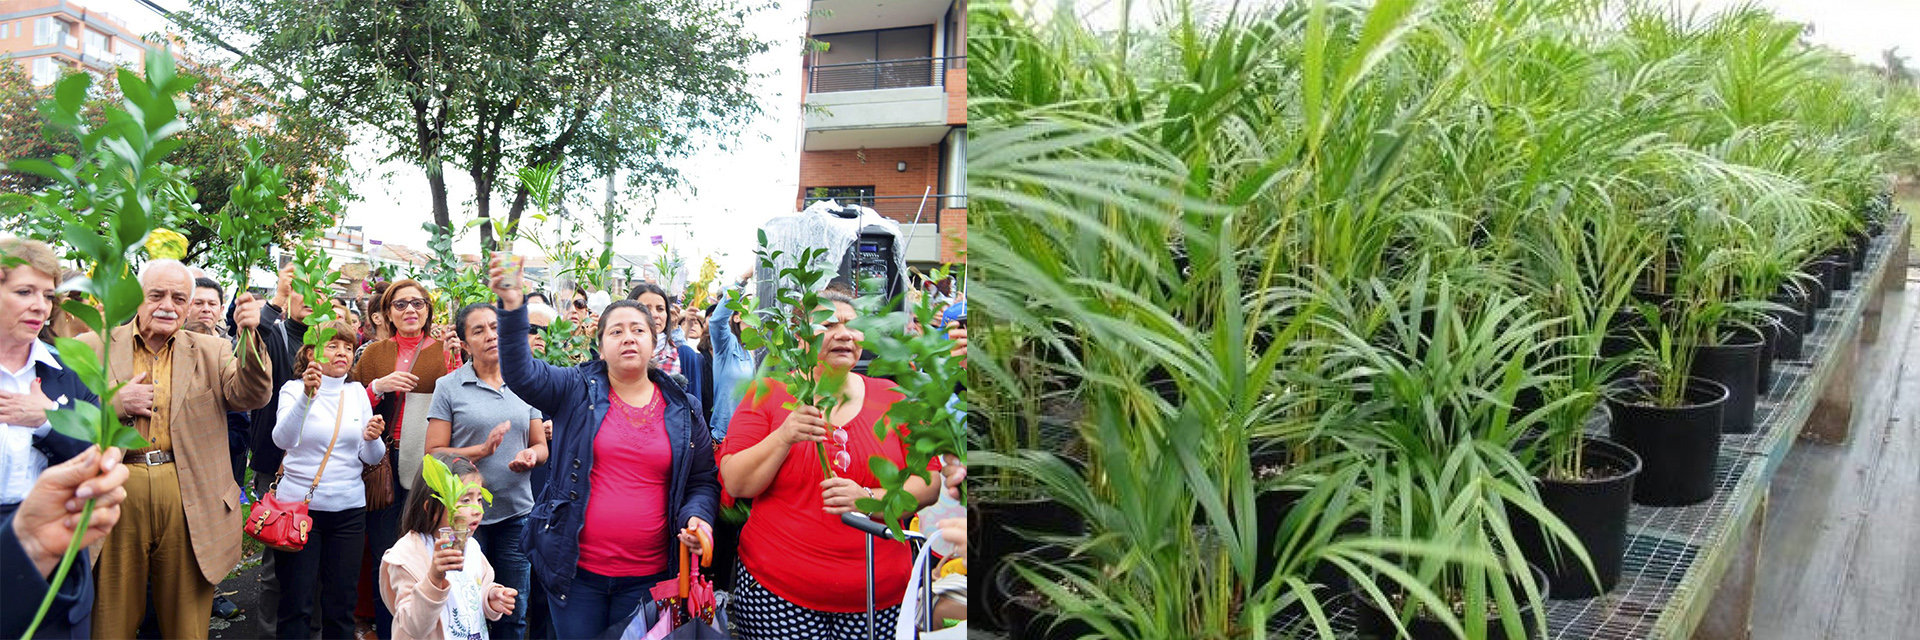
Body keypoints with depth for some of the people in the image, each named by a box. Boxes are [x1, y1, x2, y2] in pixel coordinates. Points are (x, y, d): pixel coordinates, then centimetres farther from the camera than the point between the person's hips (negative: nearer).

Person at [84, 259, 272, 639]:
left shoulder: (210, 352, 8)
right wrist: (116, 402, -13)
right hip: (115, 497, 0)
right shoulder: (92, 348, 6)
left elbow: (252, 396, -9)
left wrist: (250, 335, -24)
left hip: (189, 503, 1)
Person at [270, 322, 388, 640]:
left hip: (349, 509, 3)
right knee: (295, 604, 1)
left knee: (341, 602, 8)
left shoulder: (357, 392, 8)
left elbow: (371, 458, 7)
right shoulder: (294, 389, -2)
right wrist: (306, 397, -35)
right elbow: (283, 439, -21)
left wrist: (373, 439, -15)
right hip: (299, 503, -3)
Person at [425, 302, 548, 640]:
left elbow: (541, 445, 13)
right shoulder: (449, 387, 0)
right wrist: (482, 450, -17)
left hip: (516, 511, 3)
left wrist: (531, 455, -9)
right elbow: (434, 454, -4)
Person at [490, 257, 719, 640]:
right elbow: (520, 373, -15)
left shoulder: (684, 410, 5)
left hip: (648, 576, 1)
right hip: (575, 567, -1)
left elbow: (703, 481, 10)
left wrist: (697, 517, -11)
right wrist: (512, 309, -28)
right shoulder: (576, 391, 1)